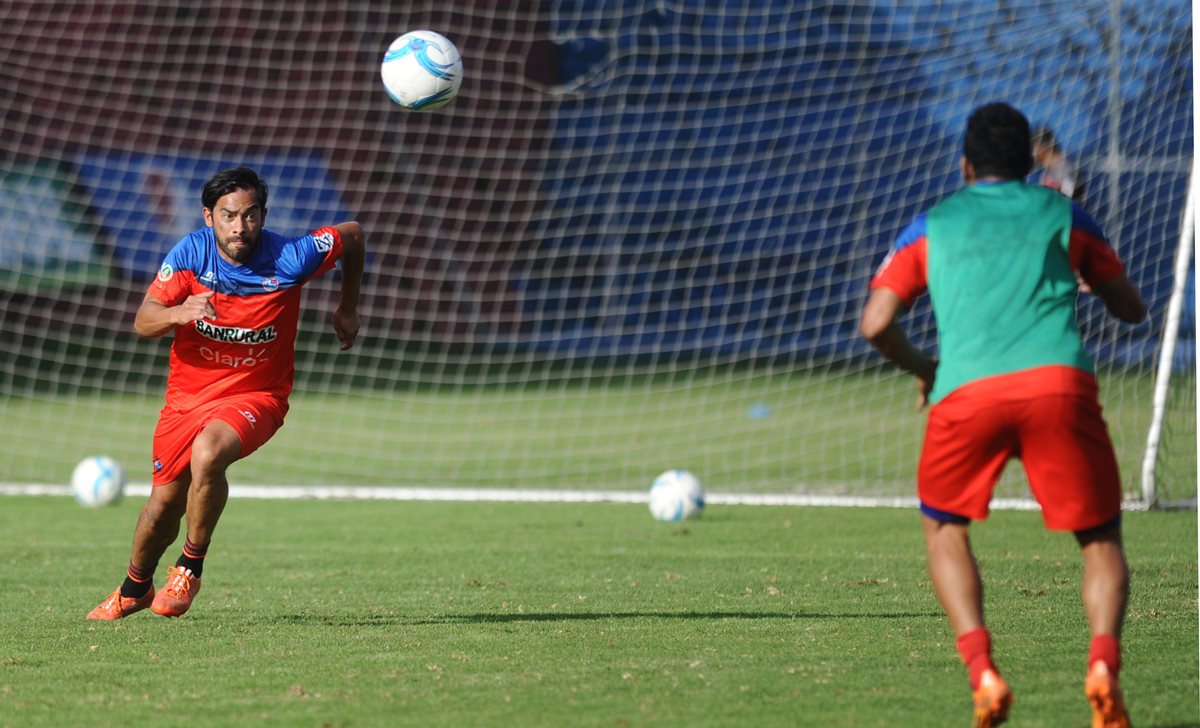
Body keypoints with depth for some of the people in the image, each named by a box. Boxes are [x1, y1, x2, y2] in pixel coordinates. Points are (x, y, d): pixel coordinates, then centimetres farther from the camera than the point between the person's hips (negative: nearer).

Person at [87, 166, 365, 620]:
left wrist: (347, 308, 9)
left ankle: (190, 569, -13)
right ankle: (134, 589, 40)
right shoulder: (190, 254, -15)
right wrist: (178, 313, -38)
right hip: (189, 391, 3)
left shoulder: (288, 259, -19)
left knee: (208, 451, -34)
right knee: (165, 501, 9)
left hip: (257, 394, -3)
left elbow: (353, 235, -1)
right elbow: (143, 322, -16)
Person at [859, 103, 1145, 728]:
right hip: (1059, 382, 0)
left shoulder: (932, 224, 23)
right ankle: (1103, 659, -16)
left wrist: (922, 370, 30)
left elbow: (875, 323, 12)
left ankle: (981, 671, 1)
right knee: (1101, 538, 13)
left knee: (944, 527, 23)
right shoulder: (1062, 213, 24)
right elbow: (1131, 308, 31)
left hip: (967, 390, 0)